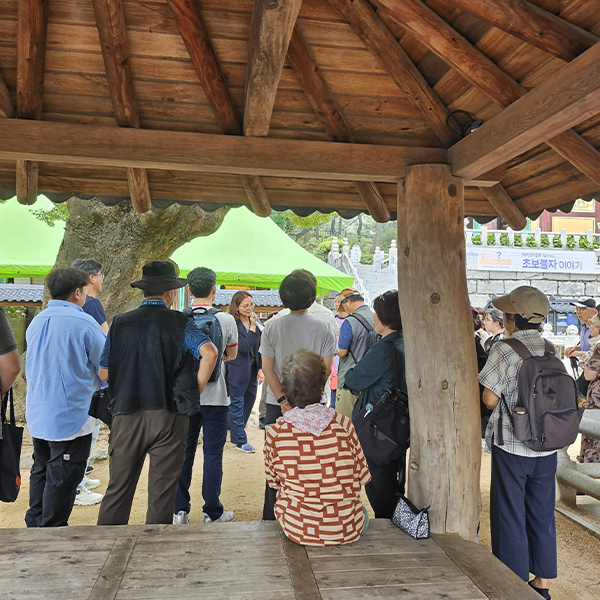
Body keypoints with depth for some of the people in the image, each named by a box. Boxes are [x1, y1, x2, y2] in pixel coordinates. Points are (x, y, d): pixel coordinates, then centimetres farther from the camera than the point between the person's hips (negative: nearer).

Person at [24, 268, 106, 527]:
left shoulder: (35, 323, 5)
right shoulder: (83, 322, -17)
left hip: (37, 415, 8)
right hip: (71, 416, -8)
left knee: (41, 471, 21)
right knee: (62, 479, 4)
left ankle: (34, 524, 35)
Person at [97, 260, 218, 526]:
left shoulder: (120, 323, 2)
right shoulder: (180, 323, -5)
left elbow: (104, 373, 4)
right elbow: (209, 352, -20)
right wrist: (195, 391, -8)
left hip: (126, 415, 3)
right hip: (168, 416, -2)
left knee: (118, 488, 15)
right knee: (162, 492, 10)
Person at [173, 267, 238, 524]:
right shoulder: (226, 319, -7)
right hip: (215, 396, -2)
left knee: (184, 453, 12)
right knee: (213, 454, 7)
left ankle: (179, 510, 21)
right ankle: (212, 512, 15)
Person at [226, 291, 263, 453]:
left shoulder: (254, 322, 4)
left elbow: (258, 347, 8)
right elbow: (244, 347, -23)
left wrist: (260, 368, 4)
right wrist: (253, 327, -22)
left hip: (252, 370, 7)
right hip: (237, 371, -7)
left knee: (249, 402, 16)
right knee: (237, 405, 5)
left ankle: (236, 432, 36)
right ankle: (240, 441, 14)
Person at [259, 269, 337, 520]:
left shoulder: (272, 327, -4)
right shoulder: (324, 328, -6)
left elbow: (267, 368, -8)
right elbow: (326, 369, -9)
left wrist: (283, 400, -10)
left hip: (277, 404, 1)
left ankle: (271, 517, 22)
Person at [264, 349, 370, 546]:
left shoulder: (275, 433, -16)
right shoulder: (343, 424, -16)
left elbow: (273, 481, 1)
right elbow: (363, 477, -4)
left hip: (297, 529, 0)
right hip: (346, 530, 0)